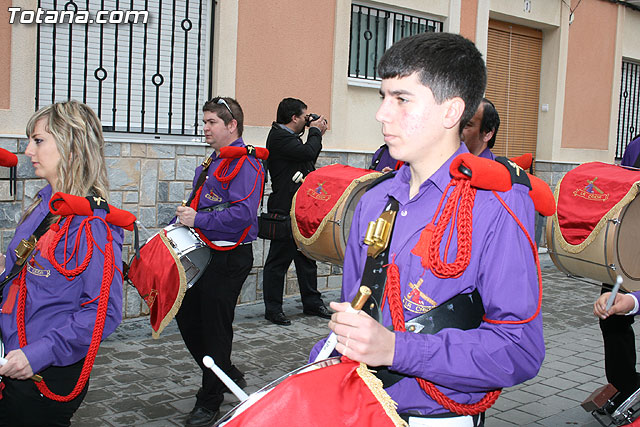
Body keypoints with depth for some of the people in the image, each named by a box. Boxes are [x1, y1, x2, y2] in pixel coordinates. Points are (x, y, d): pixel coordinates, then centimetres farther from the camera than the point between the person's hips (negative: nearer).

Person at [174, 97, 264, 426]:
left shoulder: (244, 163, -16)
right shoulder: (211, 163, 15)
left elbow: (243, 214, -27)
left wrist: (199, 220, -24)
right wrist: (181, 220, 10)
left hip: (228, 259, -10)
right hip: (203, 253, 10)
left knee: (215, 326, 1)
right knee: (187, 316, 16)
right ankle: (228, 375, 34)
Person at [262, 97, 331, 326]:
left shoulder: (288, 136, 17)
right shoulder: (279, 137, -14)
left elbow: (307, 158, 23)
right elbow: (309, 153, -25)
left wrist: (315, 132, 13)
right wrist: (315, 131, -7)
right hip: (285, 210, -10)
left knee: (307, 256, 15)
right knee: (279, 259, -1)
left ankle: (312, 302, 26)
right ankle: (273, 308, 8)